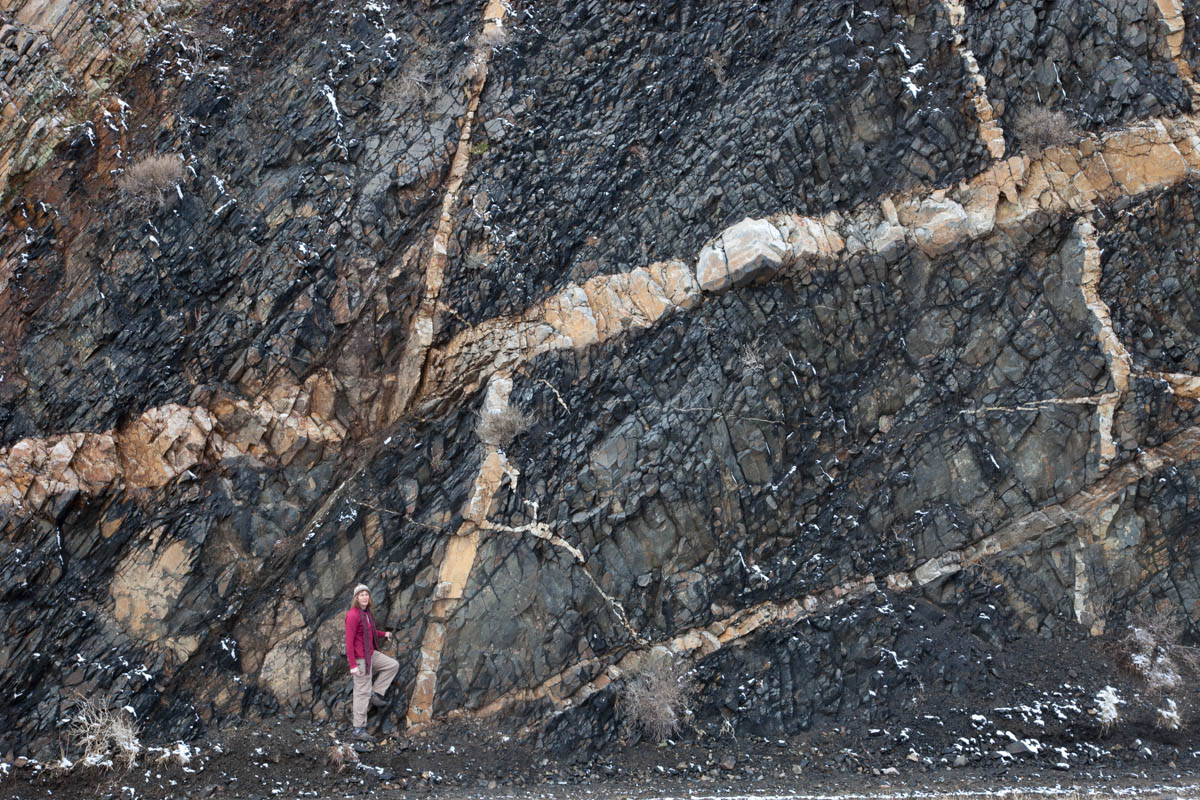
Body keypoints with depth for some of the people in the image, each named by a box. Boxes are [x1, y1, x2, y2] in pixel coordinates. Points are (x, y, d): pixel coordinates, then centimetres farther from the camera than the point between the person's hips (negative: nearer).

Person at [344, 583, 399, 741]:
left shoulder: (366, 612, 6)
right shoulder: (353, 615, -21)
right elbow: (349, 641, -22)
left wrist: (384, 634, 9)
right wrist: (353, 665, -23)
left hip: (370, 654, 9)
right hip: (359, 658, -9)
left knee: (393, 665, 10)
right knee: (362, 691, -2)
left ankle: (375, 694, 12)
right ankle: (358, 728, 8)